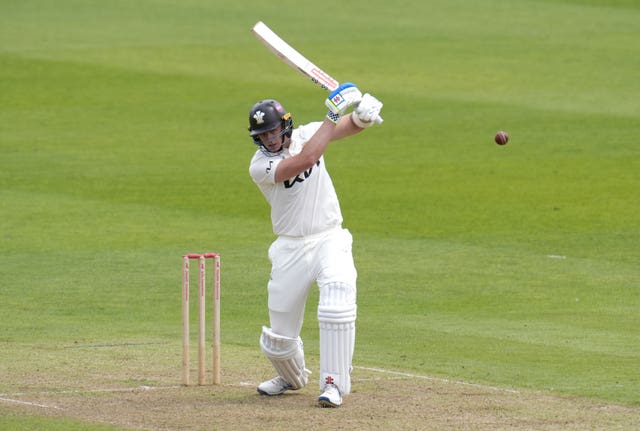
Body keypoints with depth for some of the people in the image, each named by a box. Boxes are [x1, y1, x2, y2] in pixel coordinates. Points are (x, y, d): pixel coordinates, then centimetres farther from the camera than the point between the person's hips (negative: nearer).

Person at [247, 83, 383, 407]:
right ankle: (292, 377, 38)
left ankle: (334, 384, -22)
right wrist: (333, 115, -27)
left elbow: (349, 126, -1)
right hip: (291, 249, -1)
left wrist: (362, 115, -26)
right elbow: (306, 160, -29)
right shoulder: (260, 167, -14)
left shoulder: (306, 134, -1)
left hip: (330, 239, 1)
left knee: (338, 293, -29)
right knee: (279, 337, 2)